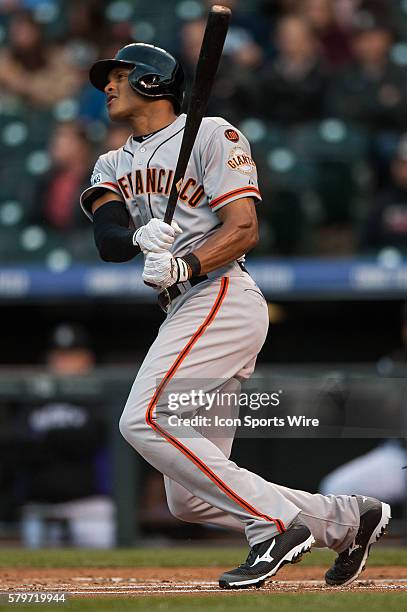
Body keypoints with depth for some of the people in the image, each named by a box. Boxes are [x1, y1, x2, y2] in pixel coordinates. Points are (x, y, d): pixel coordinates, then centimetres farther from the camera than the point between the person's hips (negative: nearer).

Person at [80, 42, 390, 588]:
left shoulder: (212, 134, 2)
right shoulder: (112, 166, 22)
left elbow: (243, 229, -9)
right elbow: (107, 238, 1)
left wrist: (183, 266, -26)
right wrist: (142, 239, -22)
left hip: (221, 297, -8)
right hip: (183, 316, 8)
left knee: (145, 419, -26)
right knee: (190, 499, 2)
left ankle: (275, 525, -23)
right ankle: (349, 519, 12)